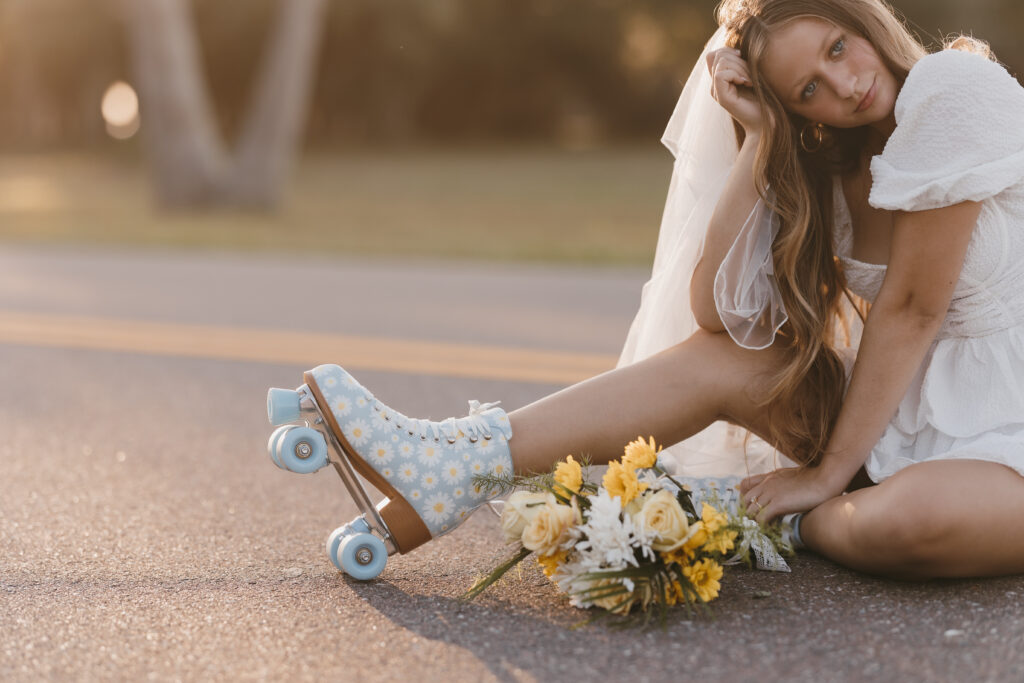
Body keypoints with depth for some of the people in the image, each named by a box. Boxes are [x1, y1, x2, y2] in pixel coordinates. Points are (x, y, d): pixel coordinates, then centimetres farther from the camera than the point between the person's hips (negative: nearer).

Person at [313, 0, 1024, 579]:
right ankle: (446, 469, -14)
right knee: (719, 358, -11)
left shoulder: (954, 89, -18)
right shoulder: (822, 165, 4)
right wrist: (759, 137, -14)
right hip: (909, 406, 6)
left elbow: (910, 308, -17)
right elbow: (714, 307, -10)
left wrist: (827, 473, -14)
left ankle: (799, 523, -6)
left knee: (917, 519, -39)